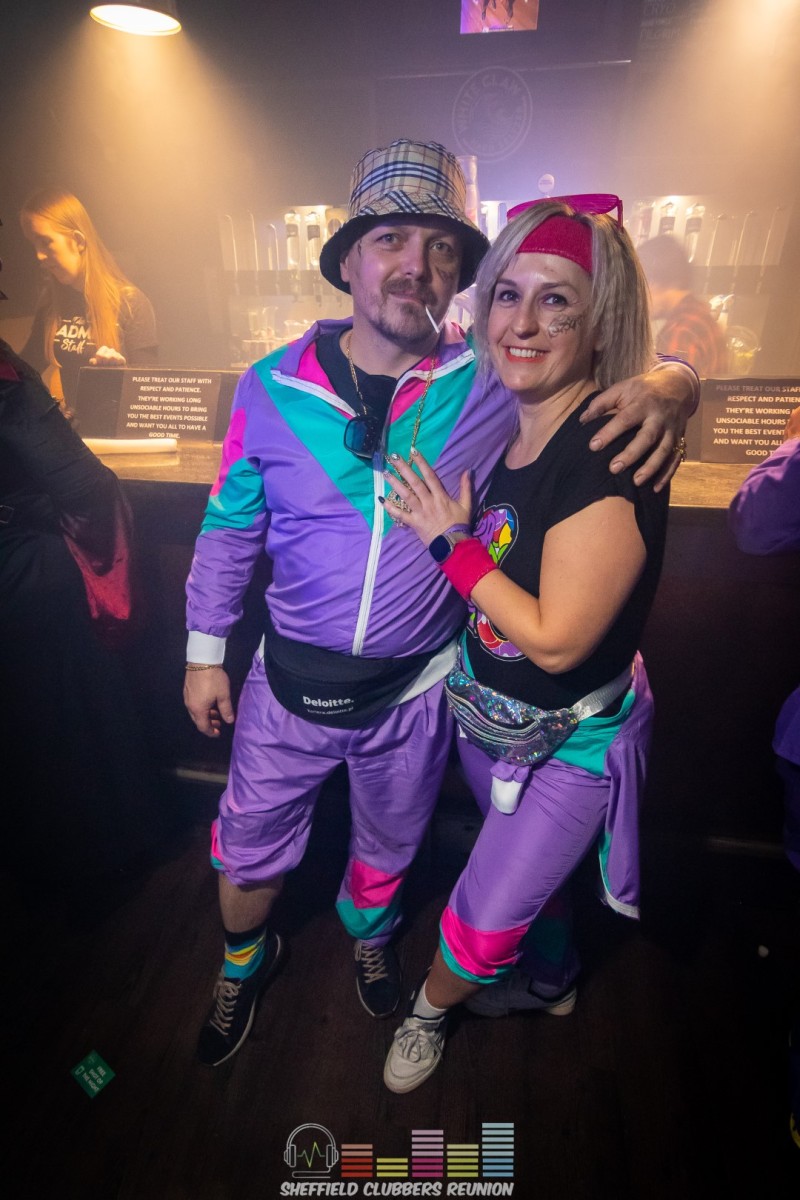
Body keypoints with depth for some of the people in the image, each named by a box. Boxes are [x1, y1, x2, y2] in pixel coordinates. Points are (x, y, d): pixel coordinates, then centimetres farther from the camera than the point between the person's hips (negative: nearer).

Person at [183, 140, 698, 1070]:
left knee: (389, 844, 26)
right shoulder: (272, 386, -8)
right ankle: (244, 961, 55)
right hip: (292, 678, 1)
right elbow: (229, 528, 0)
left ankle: (368, 933, 62)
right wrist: (205, 652, 4)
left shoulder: (494, 382, -10)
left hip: (413, 689, 0)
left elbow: (623, 364, -3)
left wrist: (667, 386, -27)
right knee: (249, 847, 20)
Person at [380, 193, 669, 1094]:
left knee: (480, 927, 11)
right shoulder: (509, 433, -4)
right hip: (486, 716, 7)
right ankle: (551, 981, 62)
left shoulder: (613, 462, -28)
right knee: (529, 870, 30)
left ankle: (430, 1005, 47)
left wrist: (452, 544, -21)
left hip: (571, 742, -7)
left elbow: (555, 639, -26)